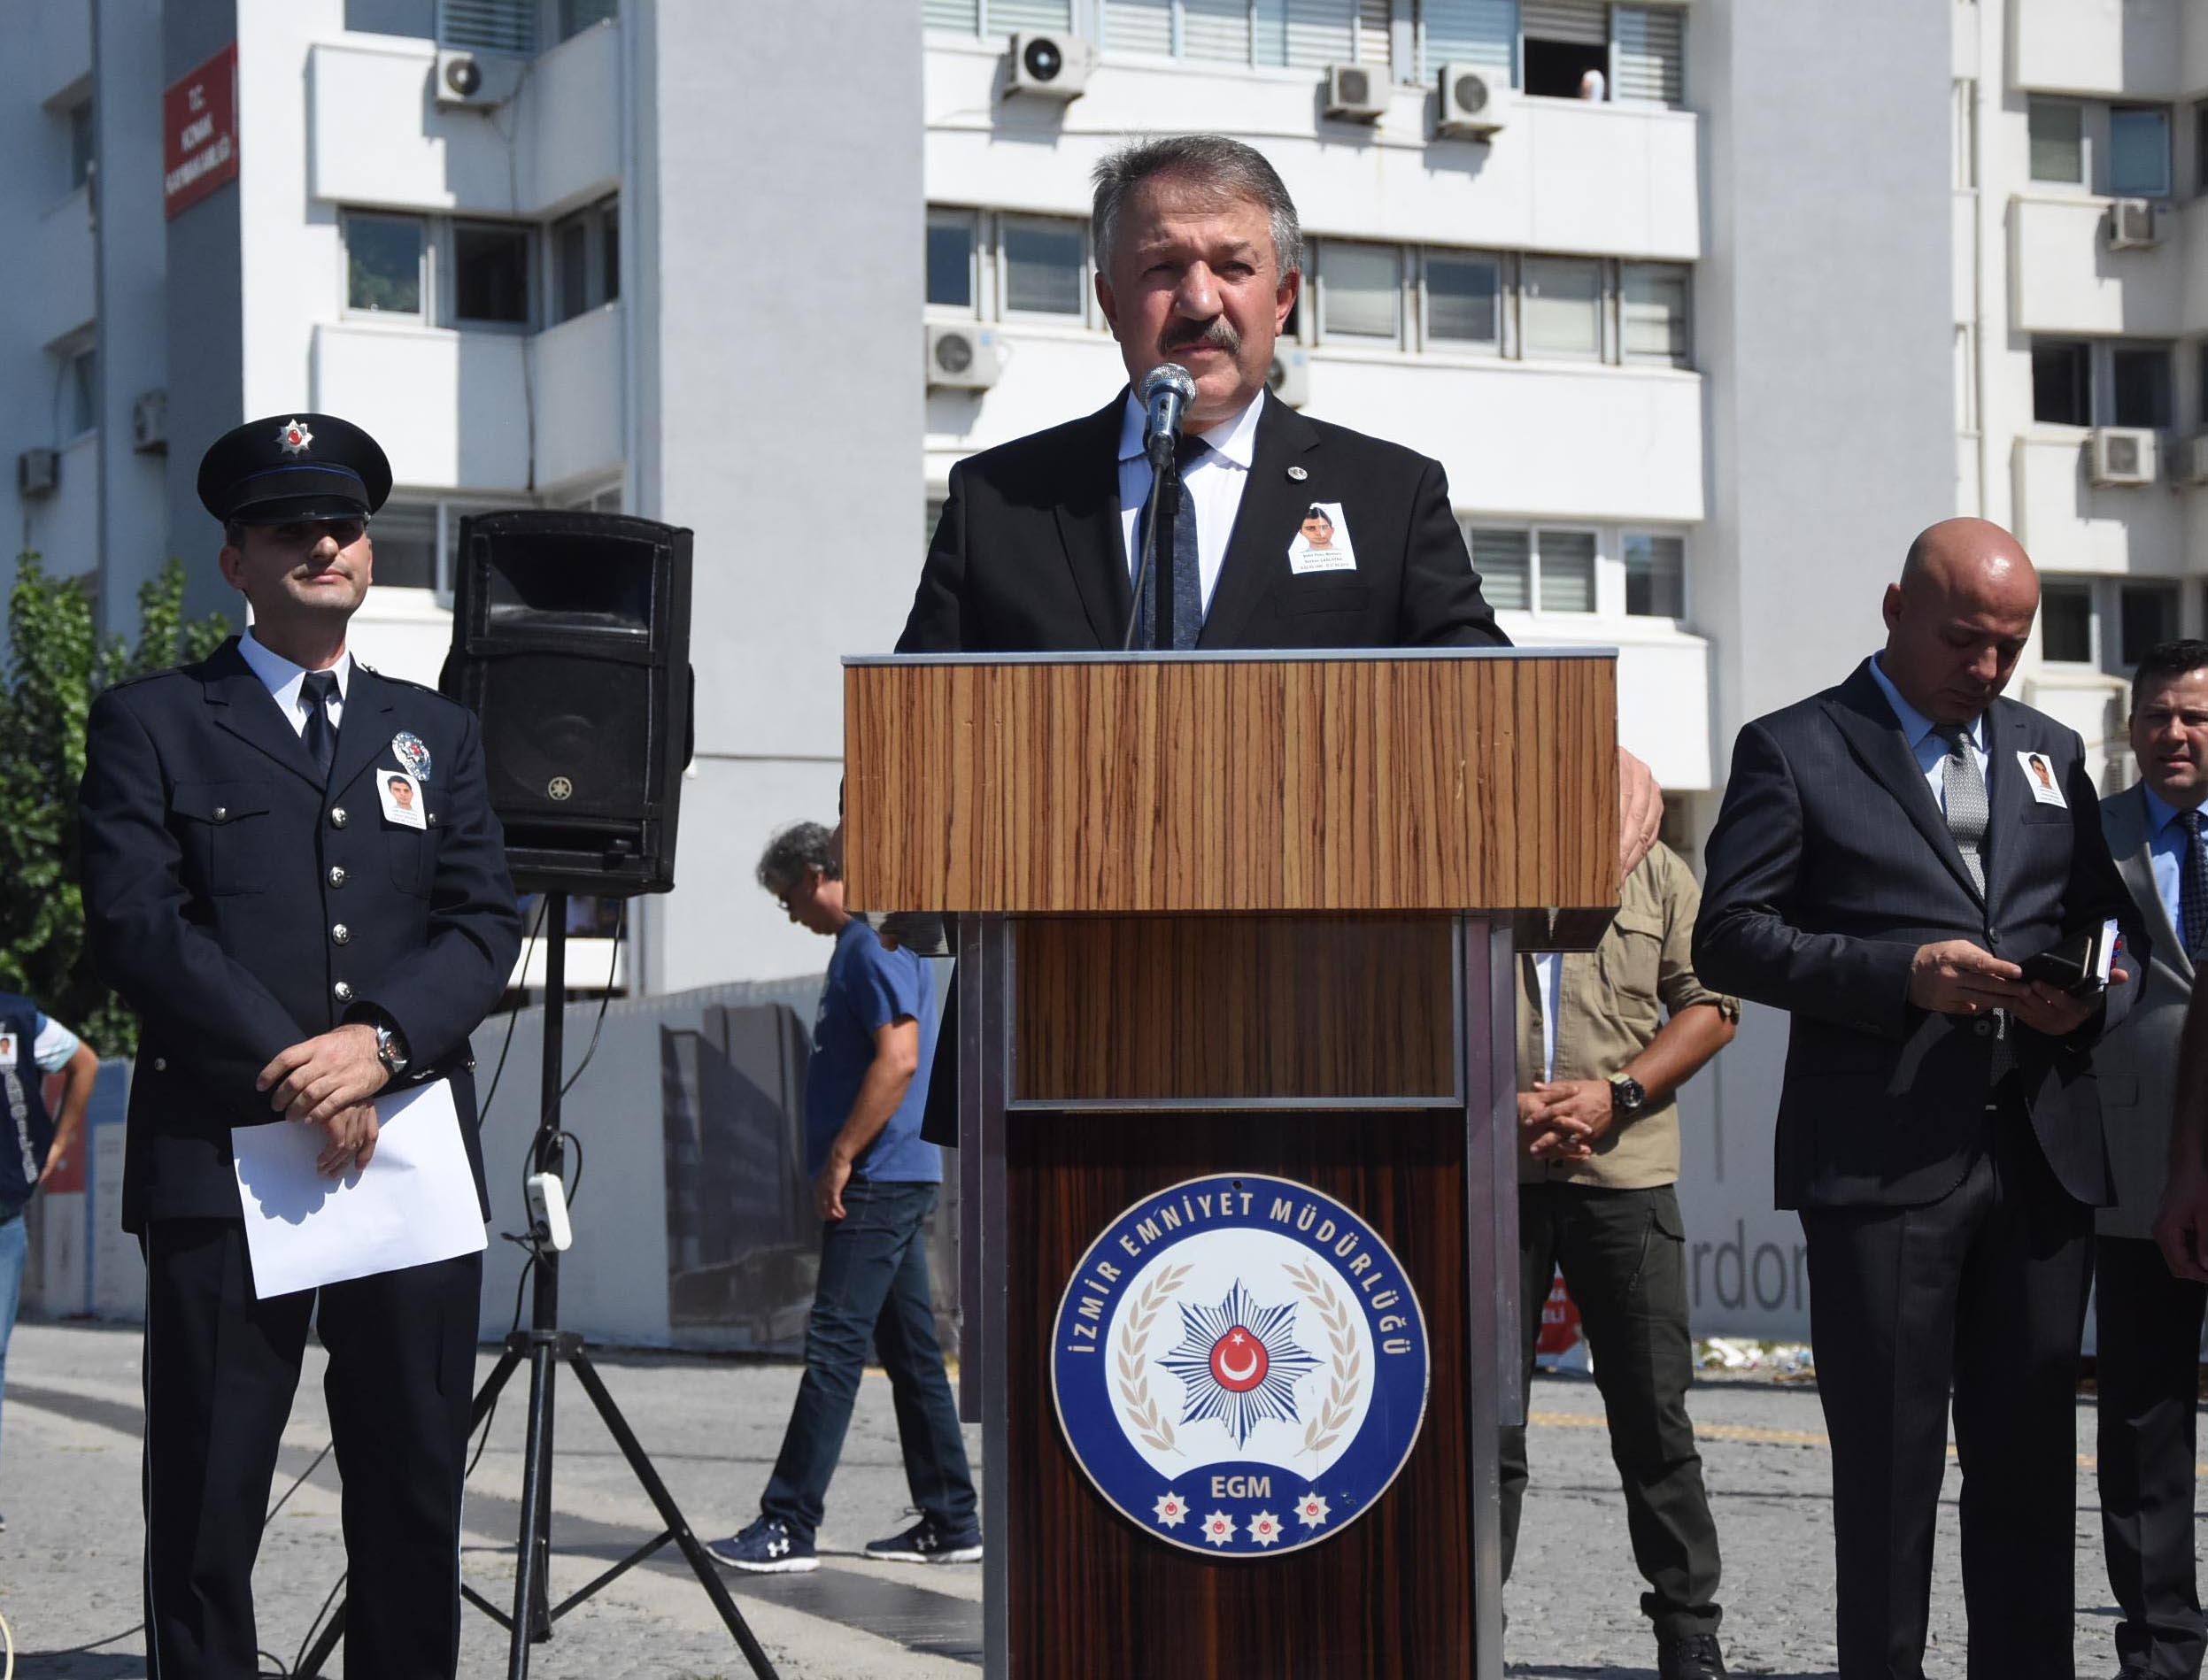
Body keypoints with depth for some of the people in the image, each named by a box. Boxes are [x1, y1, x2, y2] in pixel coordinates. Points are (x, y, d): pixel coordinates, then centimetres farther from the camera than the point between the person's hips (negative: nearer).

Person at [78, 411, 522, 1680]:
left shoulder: (438, 733, 18)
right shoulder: (152, 725, 7)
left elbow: (486, 923, 7)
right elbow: (136, 922, -5)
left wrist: (382, 1042, -12)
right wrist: (295, 1071, -13)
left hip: (414, 1150, 3)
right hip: (221, 1159, -3)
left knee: (415, 1504, 5)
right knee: (207, 1505, -1)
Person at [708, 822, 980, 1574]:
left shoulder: (874, 947, -13)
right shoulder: (866, 946, 19)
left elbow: (899, 1058, -23)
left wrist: (840, 1158, -19)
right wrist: (842, 1161, 20)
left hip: (877, 1181, -10)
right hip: (895, 1181, 10)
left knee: (834, 1348, -10)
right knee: (911, 1351, 10)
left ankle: (789, 1526, -11)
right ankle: (949, 1522, 14)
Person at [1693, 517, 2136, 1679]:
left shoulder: (2049, 753, 19)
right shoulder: (1792, 751, 3)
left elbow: (2109, 923, 22)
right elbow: (1728, 937, -4)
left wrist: (2088, 1001, -1)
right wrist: (1902, 974, -16)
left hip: (2041, 1153, 4)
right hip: (1882, 1158, -4)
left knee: (2030, 1455, 6)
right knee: (1888, 1461, -1)